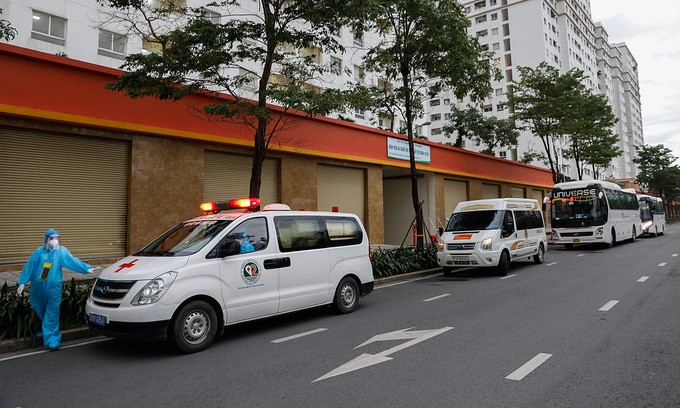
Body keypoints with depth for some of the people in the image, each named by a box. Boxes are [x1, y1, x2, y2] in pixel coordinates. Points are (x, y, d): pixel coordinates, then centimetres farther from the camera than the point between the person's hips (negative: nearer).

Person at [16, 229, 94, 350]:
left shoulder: (62, 251, -1)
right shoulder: (39, 251, 2)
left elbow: (73, 261, -8)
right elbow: (29, 267, 4)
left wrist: (86, 268, -20)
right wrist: (22, 283, 2)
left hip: (54, 287, -3)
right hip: (38, 286, 3)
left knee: (52, 312, -6)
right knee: (40, 309, 19)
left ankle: (51, 338, -4)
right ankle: (46, 330, 43)